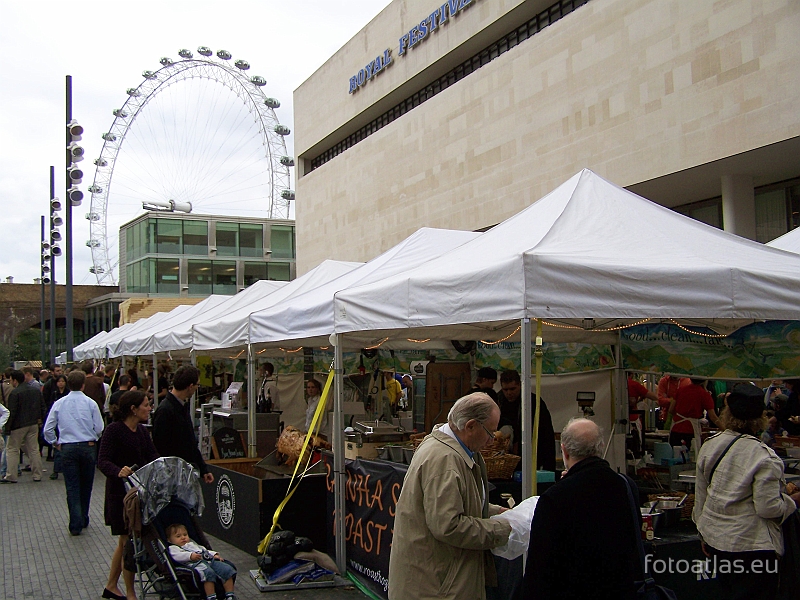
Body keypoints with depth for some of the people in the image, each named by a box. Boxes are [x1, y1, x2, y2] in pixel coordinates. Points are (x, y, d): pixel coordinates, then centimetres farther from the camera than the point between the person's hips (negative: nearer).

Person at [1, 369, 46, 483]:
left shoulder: (14, 393, -14)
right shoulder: (36, 390, 7)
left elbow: (12, 412, -16)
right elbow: (42, 406, 11)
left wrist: (7, 427, -10)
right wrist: (40, 419, 19)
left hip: (19, 426, -6)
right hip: (33, 424, 6)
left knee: (12, 449, 5)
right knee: (34, 449, 9)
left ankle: (11, 476, 4)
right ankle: (37, 475, 10)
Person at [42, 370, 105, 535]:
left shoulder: (59, 404, -1)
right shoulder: (91, 403, -6)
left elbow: (47, 429, 1)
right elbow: (99, 428, -5)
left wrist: (56, 443, 16)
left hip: (67, 448, 0)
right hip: (88, 447, 0)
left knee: (72, 486, 4)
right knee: (86, 485, 15)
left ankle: (76, 524, -1)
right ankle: (83, 520, 27)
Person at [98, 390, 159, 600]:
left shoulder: (142, 431, 9)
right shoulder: (114, 430, -15)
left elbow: (153, 457, 3)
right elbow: (103, 461, -22)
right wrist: (119, 472, -41)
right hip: (120, 493, -8)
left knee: (125, 541, 19)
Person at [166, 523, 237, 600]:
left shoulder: (193, 543, 42)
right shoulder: (172, 548, 17)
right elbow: (177, 556, -5)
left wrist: (214, 555, 20)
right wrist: (190, 555, -21)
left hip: (209, 560, 7)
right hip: (193, 563, -7)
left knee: (227, 569, -15)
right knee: (208, 573, -41)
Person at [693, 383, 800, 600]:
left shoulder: (709, 445, -2)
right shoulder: (763, 456, -20)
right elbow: (768, 508, -18)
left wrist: (705, 534, 20)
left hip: (716, 537, 6)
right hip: (751, 544, -6)